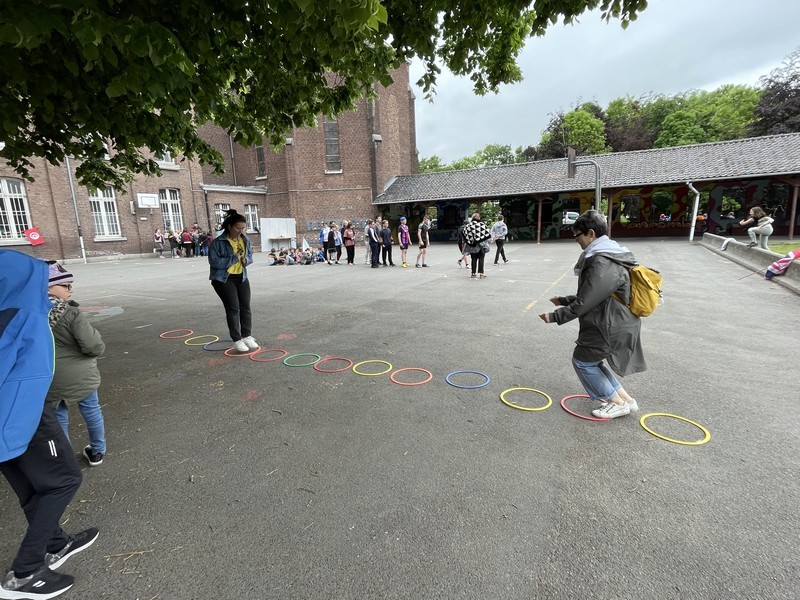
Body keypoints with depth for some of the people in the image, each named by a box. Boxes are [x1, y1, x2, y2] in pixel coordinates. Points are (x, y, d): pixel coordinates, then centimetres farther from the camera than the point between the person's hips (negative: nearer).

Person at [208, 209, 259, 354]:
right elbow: (214, 261, -20)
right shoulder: (218, 242, -15)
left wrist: (246, 259, -8)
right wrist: (233, 258, -24)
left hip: (241, 277, 6)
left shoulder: (245, 240, 2)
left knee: (245, 307, 5)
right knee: (233, 308, -9)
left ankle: (247, 336, 18)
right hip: (223, 279, -6)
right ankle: (237, 339, 2)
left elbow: (250, 255, 16)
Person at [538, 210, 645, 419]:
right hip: (613, 322, 10)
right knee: (591, 360, 20)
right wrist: (563, 300, 21)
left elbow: (584, 302, -23)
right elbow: (590, 295, 17)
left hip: (610, 326, -10)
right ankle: (625, 399, 26)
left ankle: (618, 403, 16)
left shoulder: (602, 263, -24)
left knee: (582, 361, 6)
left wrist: (555, 316, -16)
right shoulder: (607, 256, 10)